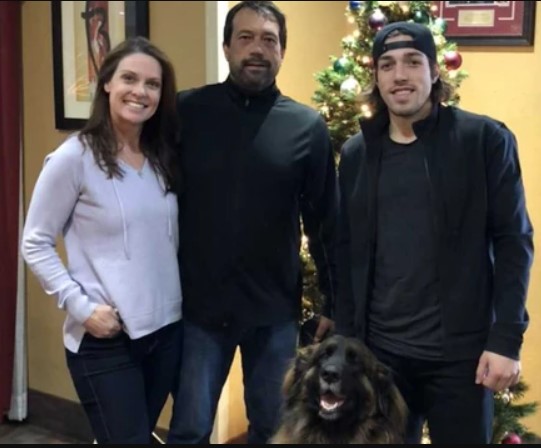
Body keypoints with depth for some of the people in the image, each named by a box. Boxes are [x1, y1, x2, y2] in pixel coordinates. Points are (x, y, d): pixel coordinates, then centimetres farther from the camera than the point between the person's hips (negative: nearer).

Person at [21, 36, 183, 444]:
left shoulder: (163, 157, 7)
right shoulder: (74, 156, -11)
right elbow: (35, 245, -8)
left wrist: (179, 297, 5)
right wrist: (81, 306, -16)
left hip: (167, 328, 6)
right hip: (104, 339, -6)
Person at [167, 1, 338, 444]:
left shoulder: (307, 126, -3)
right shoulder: (187, 110, -4)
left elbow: (326, 224, 1)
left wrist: (335, 303, 2)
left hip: (275, 309, 1)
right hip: (199, 307, 0)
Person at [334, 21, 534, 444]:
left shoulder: (486, 140, -4)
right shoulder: (356, 152, 6)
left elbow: (514, 242, -6)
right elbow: (346, 251, 7)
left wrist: (506, 339, -12)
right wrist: (346, 338, 5)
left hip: (460, 350, -3)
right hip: (378, 349, 3)